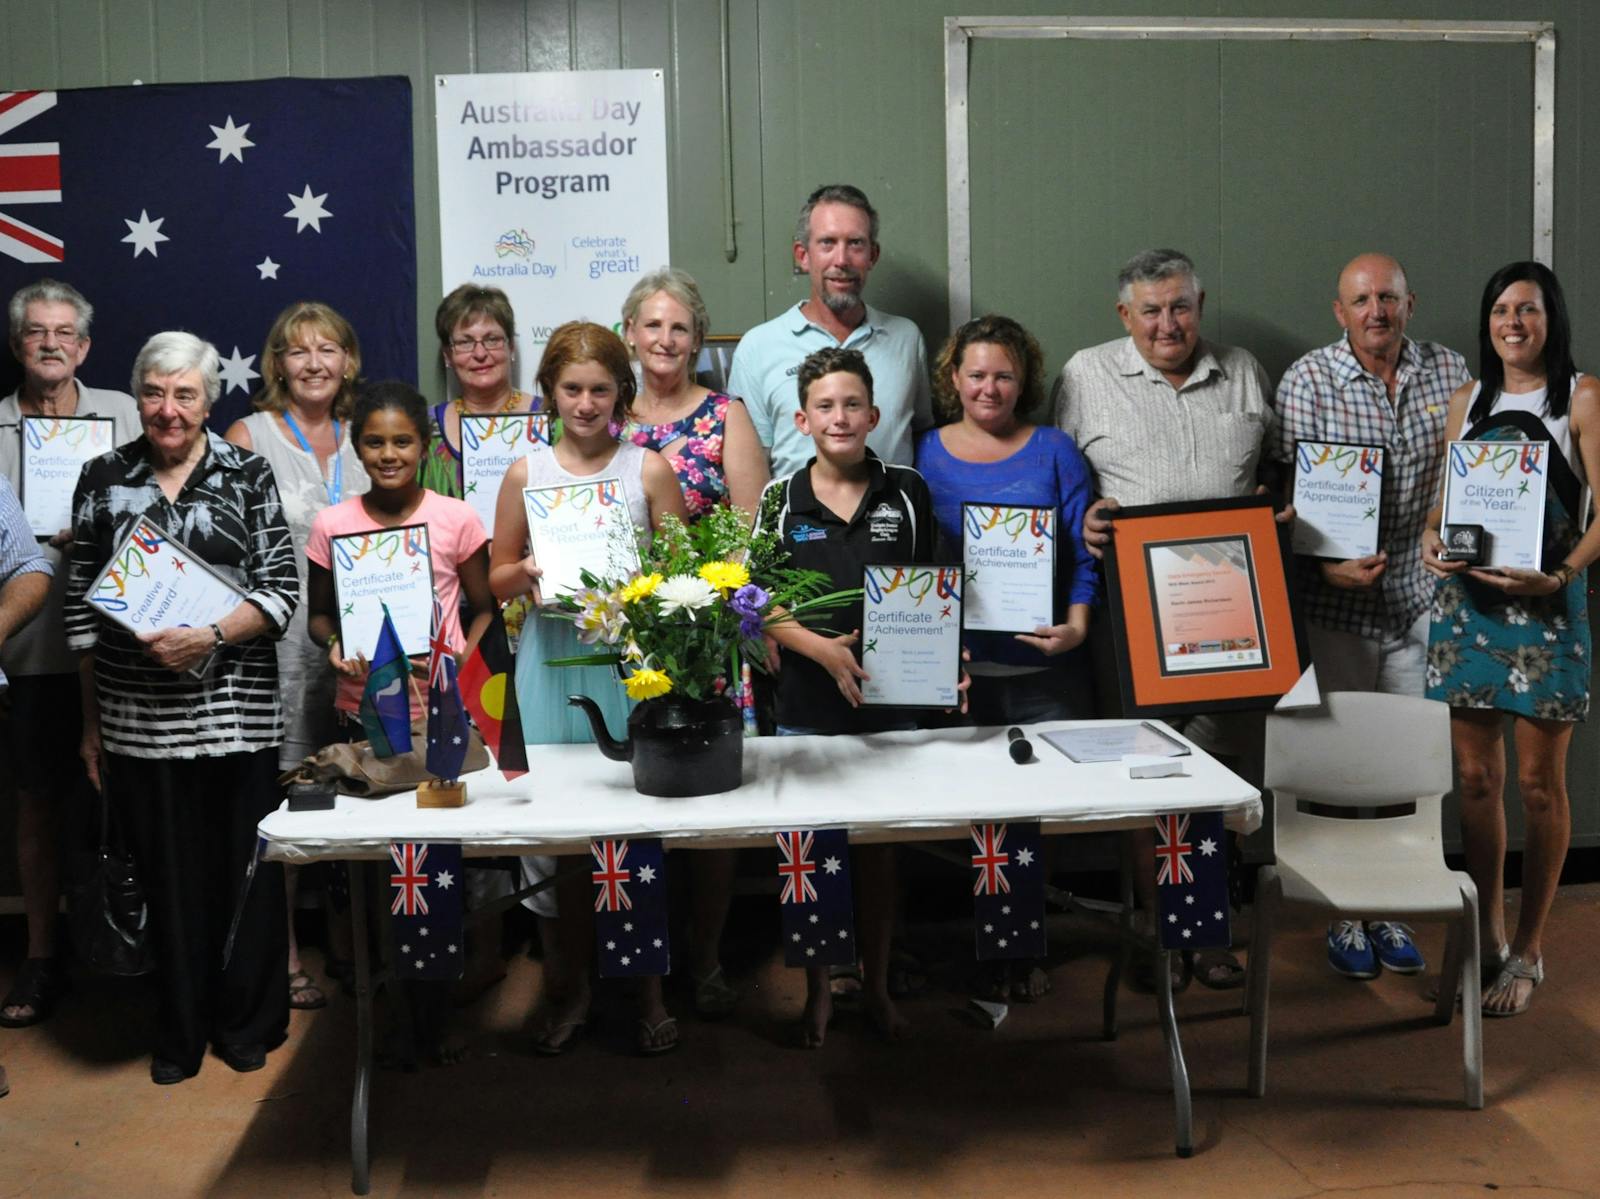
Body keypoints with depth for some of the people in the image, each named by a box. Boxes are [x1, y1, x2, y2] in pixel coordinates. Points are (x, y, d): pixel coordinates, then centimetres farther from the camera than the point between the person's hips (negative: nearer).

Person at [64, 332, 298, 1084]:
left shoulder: (248, 475, 2)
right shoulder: (102, 480, 7)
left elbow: (282, 591, -3)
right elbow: (81, 607, 8)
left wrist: (209, 636, -18)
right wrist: (90, 723, 8)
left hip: (236, 710, -1)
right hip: (137, 713, 1)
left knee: (243, 867, 5)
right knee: (168, 872, 8)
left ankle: (248, 1024, 22)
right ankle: (181, 1031, 24)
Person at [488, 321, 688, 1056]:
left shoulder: (649, 469, 3)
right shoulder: (526, 473, 7)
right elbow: (496, 580, 10)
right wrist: (526, 574, -10)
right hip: (552, 658, 2)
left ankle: (646, 986, 16)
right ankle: (566, 983, 21)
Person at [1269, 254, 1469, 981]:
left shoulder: (1450, 373, 5)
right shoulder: (1308, 381, -6)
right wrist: (1326, 562, -20)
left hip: (1421, 599, 3)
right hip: (1339, 602, -3)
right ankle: (1345, 915, 18)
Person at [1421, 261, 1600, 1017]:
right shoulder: (1469, 399, 13)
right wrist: (1431, 536, -4)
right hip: (1466, 599, 5)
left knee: (1538, 784, 3)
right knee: (1475, 777, 9)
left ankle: (1528, 952, 15)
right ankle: (1485, 939, 23)